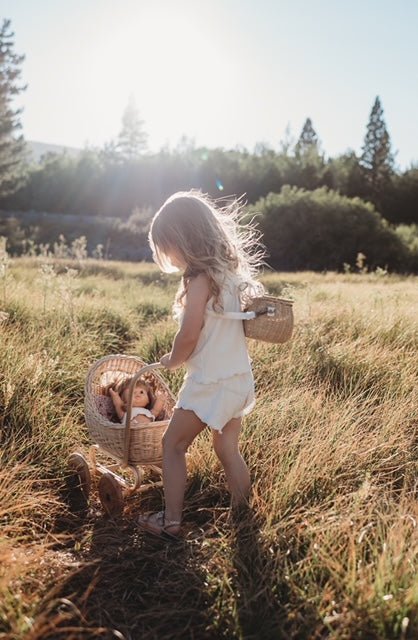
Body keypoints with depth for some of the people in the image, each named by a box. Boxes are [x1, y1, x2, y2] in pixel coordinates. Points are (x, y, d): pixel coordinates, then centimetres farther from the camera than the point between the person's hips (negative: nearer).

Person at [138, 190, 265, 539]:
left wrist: (171, 360, 0)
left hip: (211, 382, -8)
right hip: (239, 377, 8)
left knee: (173, 444, 8)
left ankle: (171, 520, 14)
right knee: (228, 449, 19)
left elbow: (189, 336, -20)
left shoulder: (200, 279, -17)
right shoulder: (230, 273, 8)